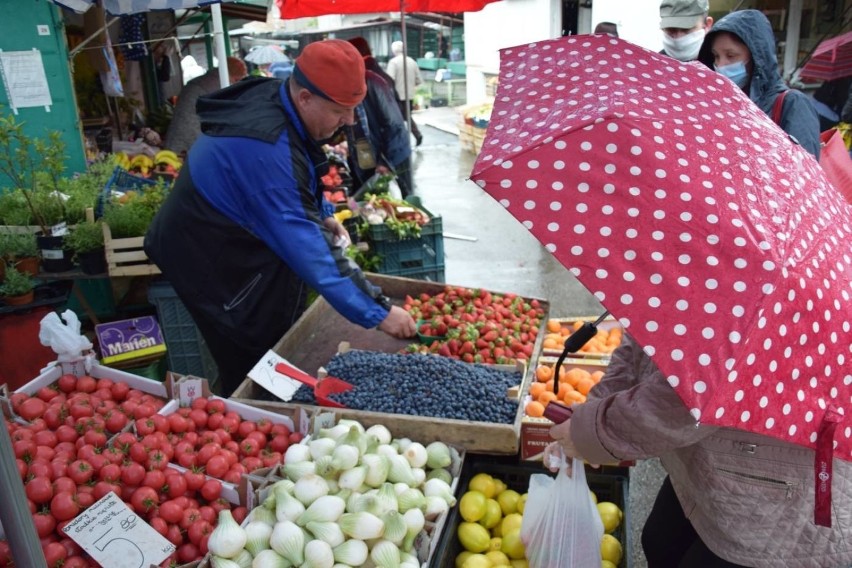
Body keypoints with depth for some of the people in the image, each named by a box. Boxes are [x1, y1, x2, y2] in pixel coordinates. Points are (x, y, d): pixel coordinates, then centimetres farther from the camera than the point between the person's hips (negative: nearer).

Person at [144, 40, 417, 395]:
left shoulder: (274, 98, -4)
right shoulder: (265, 149, -33)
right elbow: (303, 245, -35)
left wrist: (321, 213, 3)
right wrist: (376, 312, -32)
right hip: (216, 268, -9)